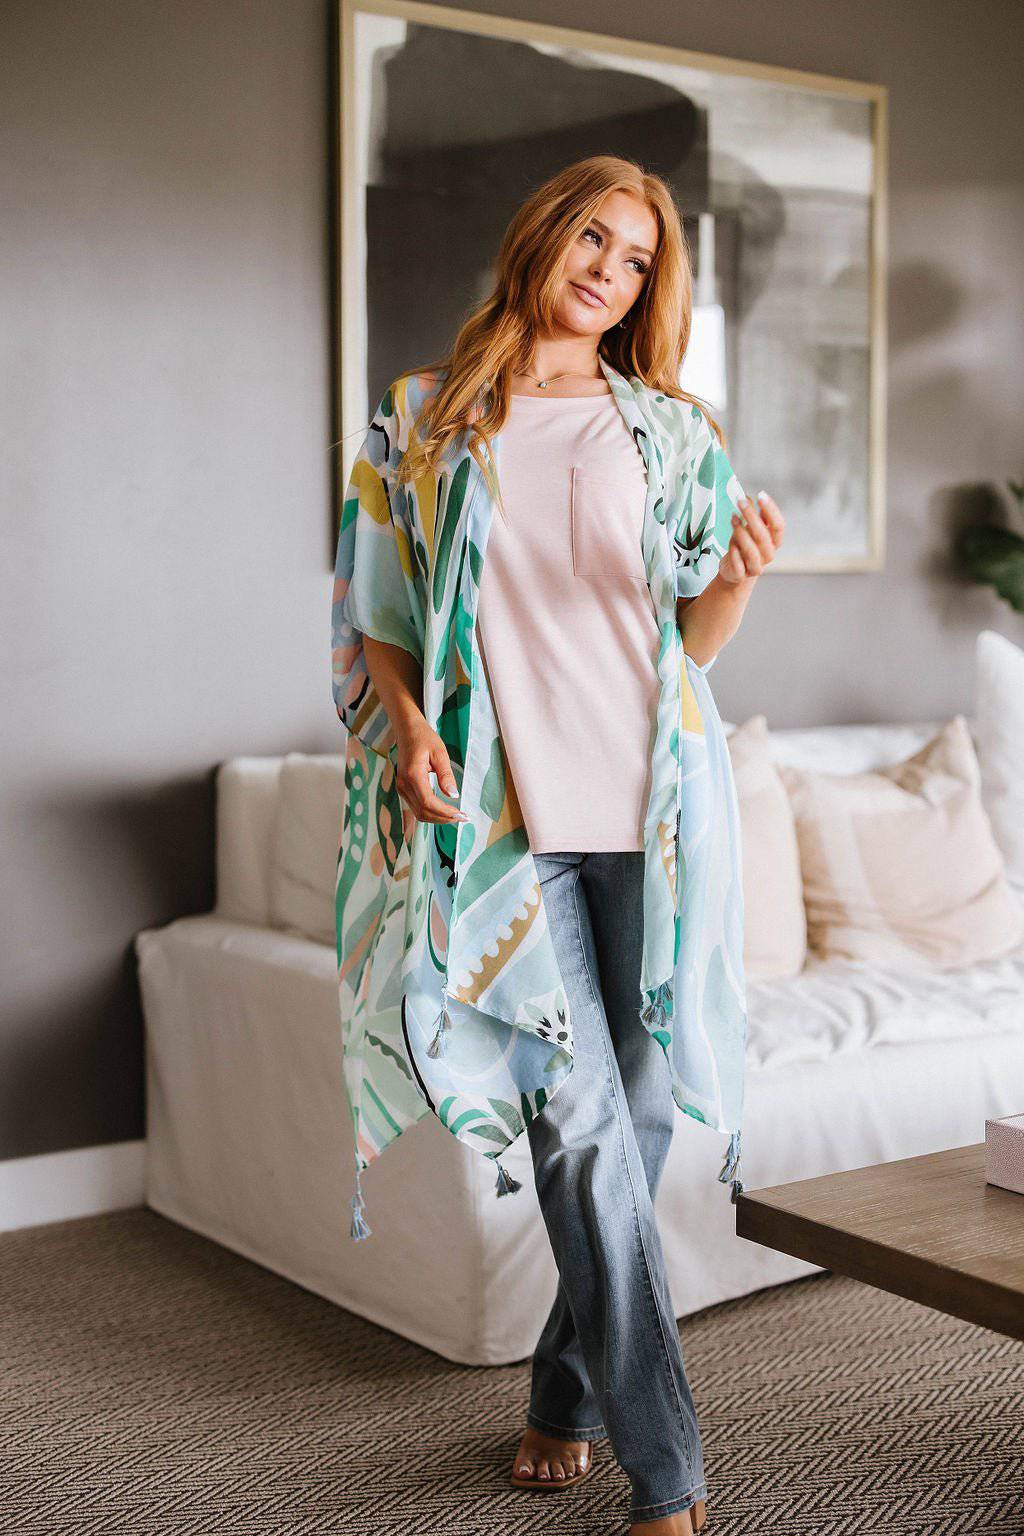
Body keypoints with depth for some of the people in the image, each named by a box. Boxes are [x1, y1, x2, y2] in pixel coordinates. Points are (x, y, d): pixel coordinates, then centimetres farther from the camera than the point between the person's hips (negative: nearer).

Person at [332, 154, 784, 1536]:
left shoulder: (667, 429, 11)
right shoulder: (430, 416, 8)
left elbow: (697, 637, 10)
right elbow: (373, 608, 9)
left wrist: (740, 578, -11)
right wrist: (408, 724, -9)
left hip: (648, 799, 2)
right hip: (504, 807, -2)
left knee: (639, 1111, 5)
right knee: (582, 1123, -7)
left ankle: (569, 1392, 27)